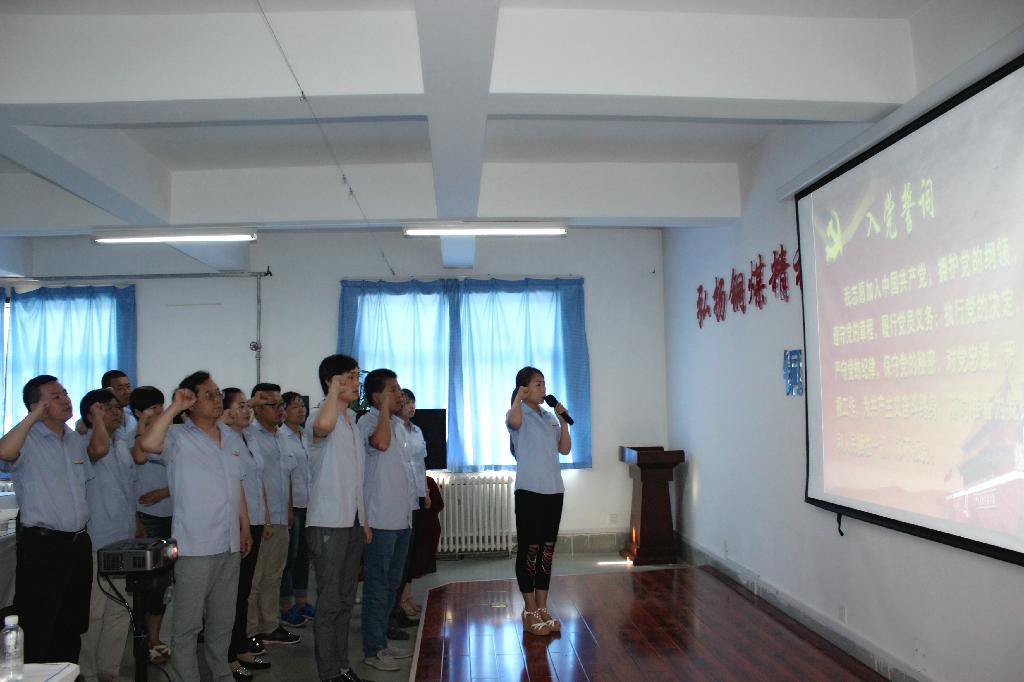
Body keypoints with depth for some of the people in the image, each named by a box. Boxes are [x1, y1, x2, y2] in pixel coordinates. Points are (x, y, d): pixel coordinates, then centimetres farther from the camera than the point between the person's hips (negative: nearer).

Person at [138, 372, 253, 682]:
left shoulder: (233, 439, 11)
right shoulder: (178, 437, -8)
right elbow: (148, 444, -31)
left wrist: (245, 528, 16)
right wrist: (174, 407, -24)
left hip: (229, 545, 6)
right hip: (194, 547, -6)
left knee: (223, 619, 19)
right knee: (187, 623, 3)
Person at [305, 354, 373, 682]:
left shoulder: (351, 421, 15)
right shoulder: (319, 418, -12)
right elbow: (324, 425, -41)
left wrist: (364, 519, 17)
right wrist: (334, 389, -24)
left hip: (352, 522, 8)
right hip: (328, 523, -8)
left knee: (346, 599, 15)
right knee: (329, 601, 0)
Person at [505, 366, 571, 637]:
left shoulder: (549, 417, 14)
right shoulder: (519, 414, -5)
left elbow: (565, 449, 11)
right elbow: (514, 421, -32)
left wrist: (563, 421, 1)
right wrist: (519, 397, -16)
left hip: (554, 490, 7)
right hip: (529, 491, -7)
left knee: (547, 550, 11)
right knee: (529, 550, -1)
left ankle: (542, 608, 20)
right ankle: (530, 612, 8)